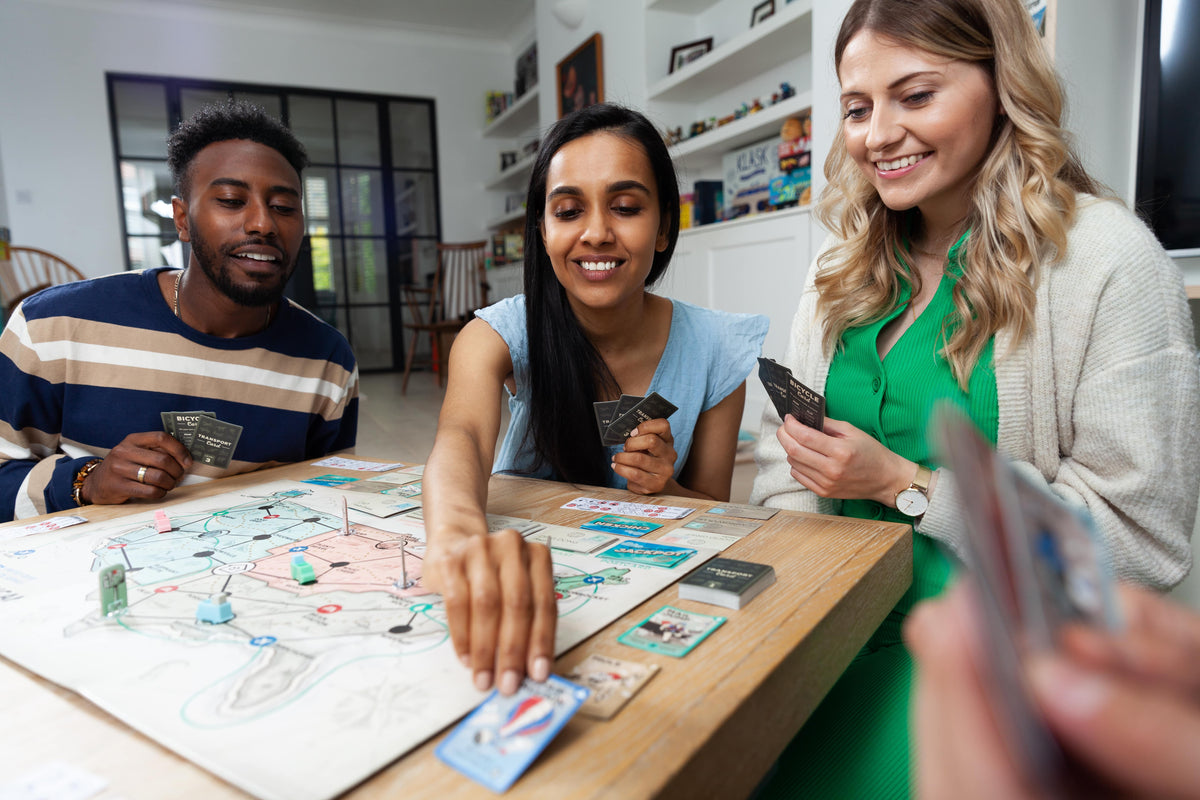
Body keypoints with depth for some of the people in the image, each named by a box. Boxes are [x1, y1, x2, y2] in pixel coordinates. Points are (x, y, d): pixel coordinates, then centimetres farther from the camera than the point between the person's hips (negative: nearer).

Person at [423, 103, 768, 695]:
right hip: (514, 584, 0)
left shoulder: (715, 351, -10)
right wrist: (458, 534, -57)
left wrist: (666, 491, -22)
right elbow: (462, 436, -34)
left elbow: (715, 514, 1)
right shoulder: (500, 334, -12)